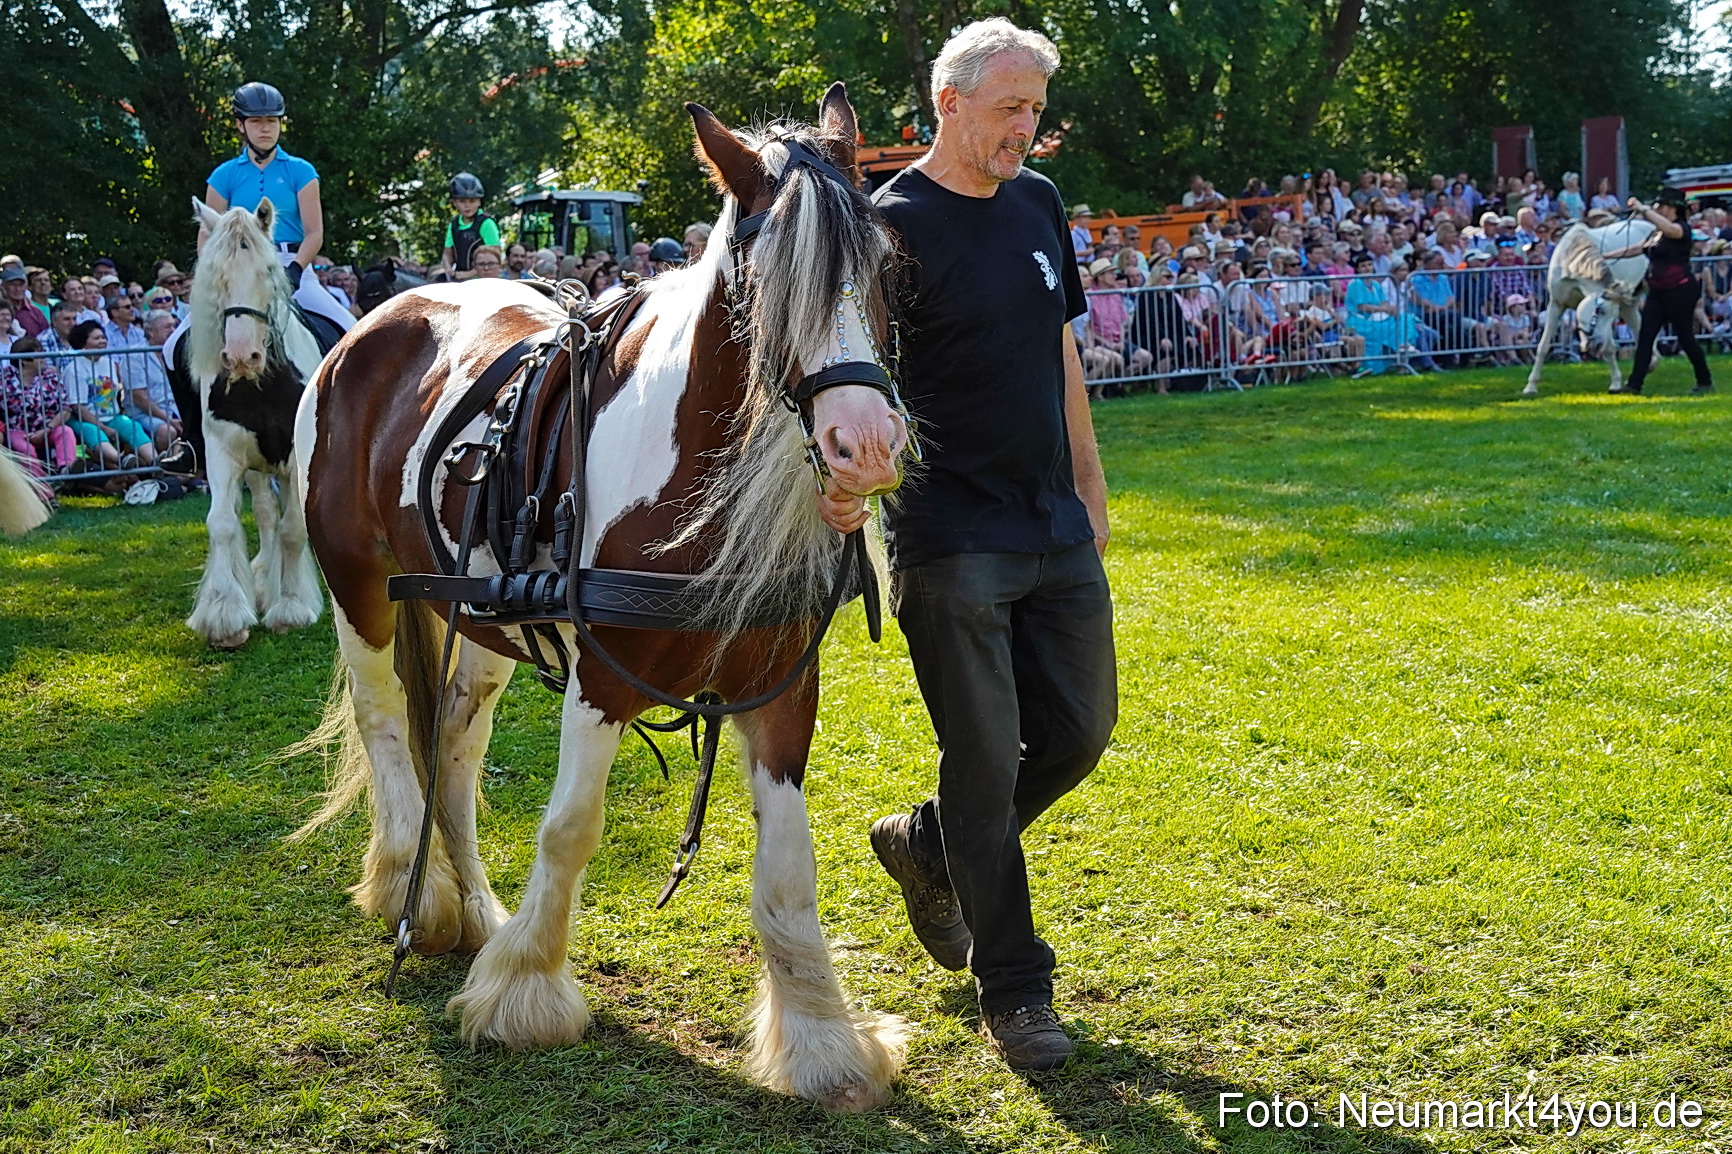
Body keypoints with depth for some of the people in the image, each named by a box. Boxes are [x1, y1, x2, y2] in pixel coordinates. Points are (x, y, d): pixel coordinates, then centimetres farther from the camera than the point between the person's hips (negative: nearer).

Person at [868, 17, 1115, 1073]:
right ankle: (1015, 991, 12)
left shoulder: (1039, 205, 11)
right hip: (950, 541, -7)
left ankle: (927, 846, 35)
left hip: (1057, 531, 7)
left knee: (1081, 730, 13)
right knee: (986, 763, -1)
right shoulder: (896, 225, -11)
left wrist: (1089, 482, 19)